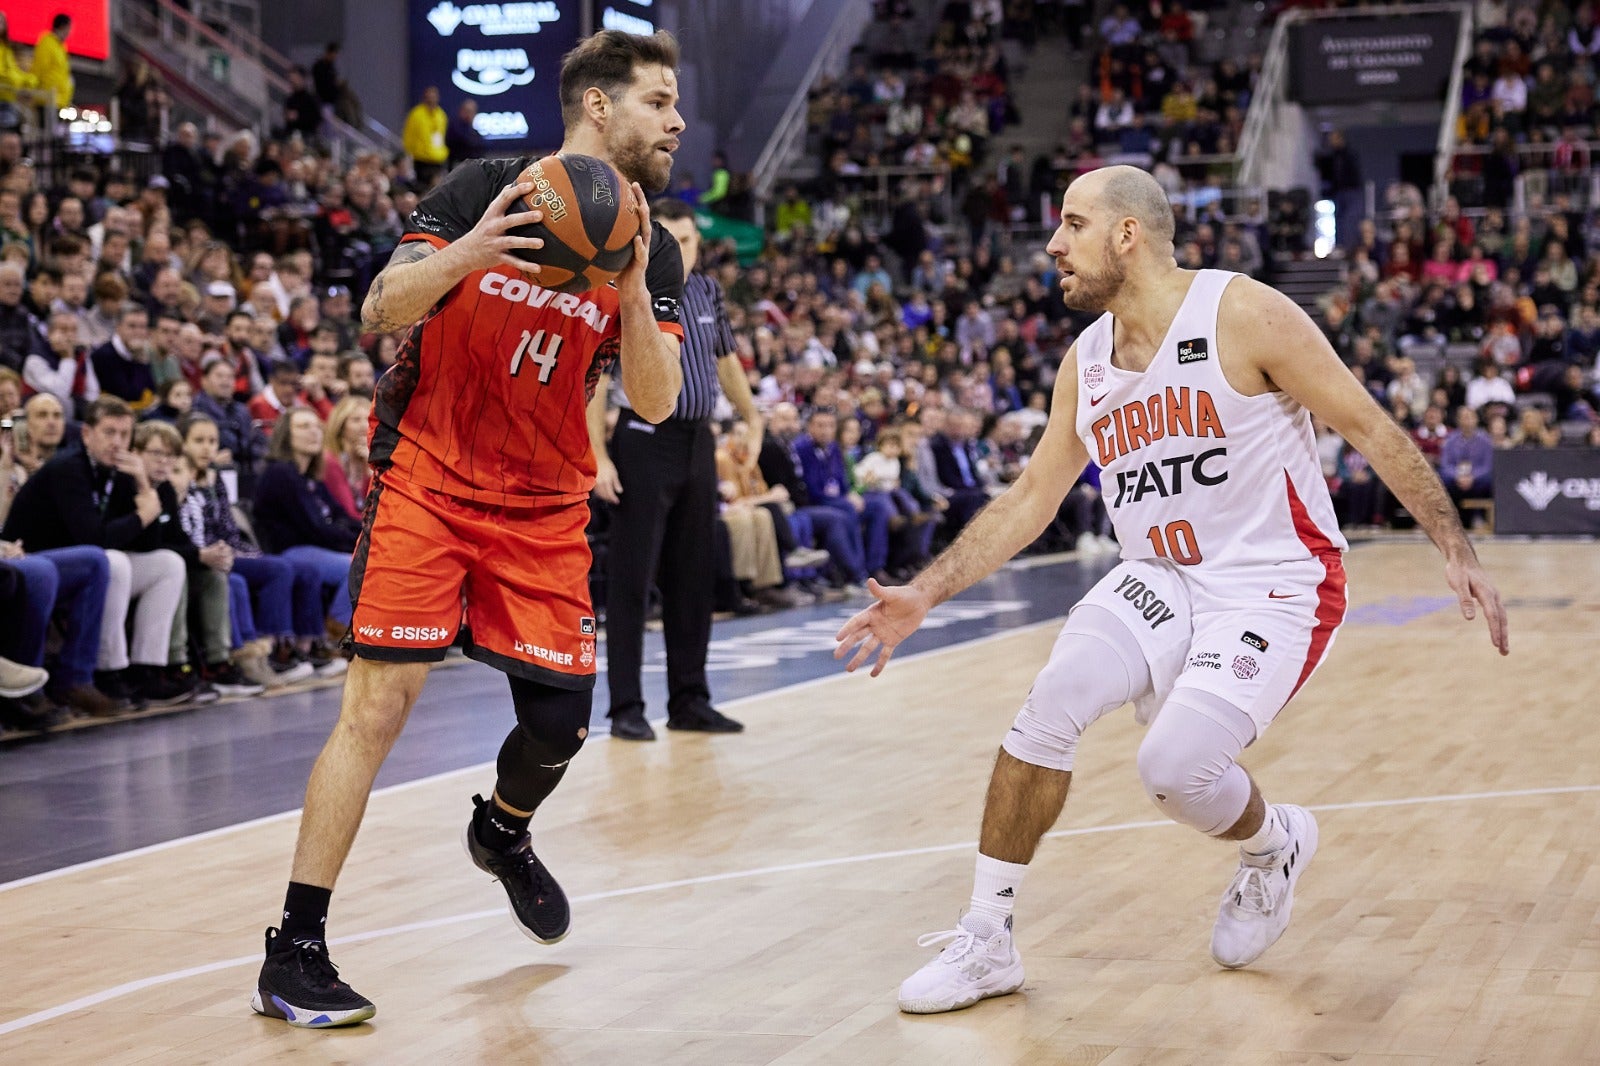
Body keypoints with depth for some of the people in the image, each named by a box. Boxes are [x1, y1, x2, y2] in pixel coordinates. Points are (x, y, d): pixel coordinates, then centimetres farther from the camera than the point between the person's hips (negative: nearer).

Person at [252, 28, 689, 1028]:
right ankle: (295, 952, -6)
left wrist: (630, 290, -22)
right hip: (427, 480, -4)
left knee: (561, 717, 1)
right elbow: (382, 310, -12)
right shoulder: (486, 188, -7)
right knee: (382, 701, -12)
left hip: (546, 506, 4)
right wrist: (468, 252, -30)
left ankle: (503, 834, 38)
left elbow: (657, 403, -6)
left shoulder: (653, 250, 2)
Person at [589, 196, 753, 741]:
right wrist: (599, 457, -16)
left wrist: (752, 415, 26)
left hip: (698, 445, 6)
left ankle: (689, 700, 18)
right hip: (645, 443, -6)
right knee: (632, 580, -4)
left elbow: (725, 358, 25)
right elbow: (594, 379, -10)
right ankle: (626, 708, 1)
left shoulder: (707, 291, 9)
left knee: (692, 579, 10)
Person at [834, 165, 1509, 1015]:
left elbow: (1370, 429, -10)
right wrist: (924, 596, 7)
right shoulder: (1085, 362, 5)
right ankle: (985, 940, -7)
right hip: (1159, 581, 5)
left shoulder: (1243, 316, -14)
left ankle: (1273, 848, 15)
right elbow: (1031, 498, 12)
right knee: (1050, 703, -18)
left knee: (1173, 764, -22)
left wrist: (1455, 549, -15)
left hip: (1272, 588, -5)